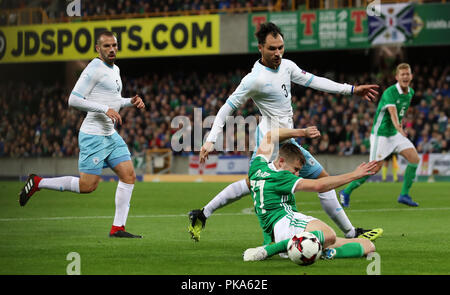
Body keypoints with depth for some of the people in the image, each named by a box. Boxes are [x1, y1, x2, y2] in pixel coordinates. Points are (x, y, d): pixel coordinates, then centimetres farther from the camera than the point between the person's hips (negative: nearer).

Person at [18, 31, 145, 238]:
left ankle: (118, 228, 2)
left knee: (129, 176, -1)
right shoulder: (94, 69, -14)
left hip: (111, 135, 9)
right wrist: (105, 109, -23)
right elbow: (73, 100, -20)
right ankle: (37, 183, 7)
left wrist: (131, 102, 11)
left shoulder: (115, 70, 15)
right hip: (93, 135, -9)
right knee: (87, 186, -9)